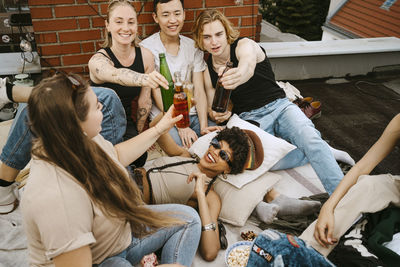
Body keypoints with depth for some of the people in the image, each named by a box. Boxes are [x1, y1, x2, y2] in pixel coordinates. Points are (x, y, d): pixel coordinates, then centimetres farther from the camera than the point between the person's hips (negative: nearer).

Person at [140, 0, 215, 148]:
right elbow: (157, 95, -9)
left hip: (194, 114, 4)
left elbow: (199, 91, 3)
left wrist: (204, 126, -11)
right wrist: (181, 127, -19)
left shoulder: (193, 46, 10)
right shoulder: (146, 48, -4)